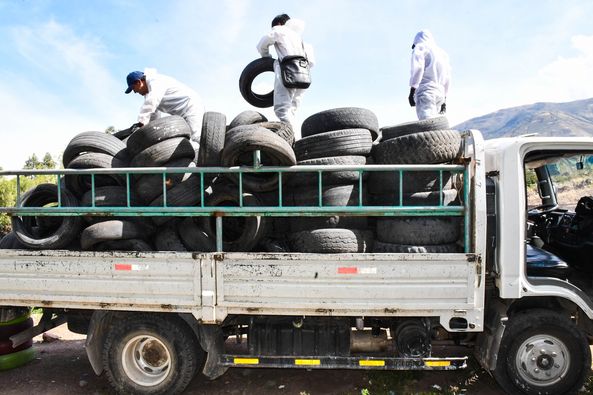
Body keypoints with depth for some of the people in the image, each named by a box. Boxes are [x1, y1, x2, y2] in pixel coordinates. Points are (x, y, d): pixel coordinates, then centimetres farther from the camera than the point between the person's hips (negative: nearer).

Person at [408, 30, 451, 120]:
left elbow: (417, 68, -9)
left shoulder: (420, 47, 8)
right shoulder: (443, 53, 29)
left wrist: (412, 91, -15)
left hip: (425, 90, -7)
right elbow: (447, 78, 26)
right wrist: (444, 100, 28)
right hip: (440, 92, 7)